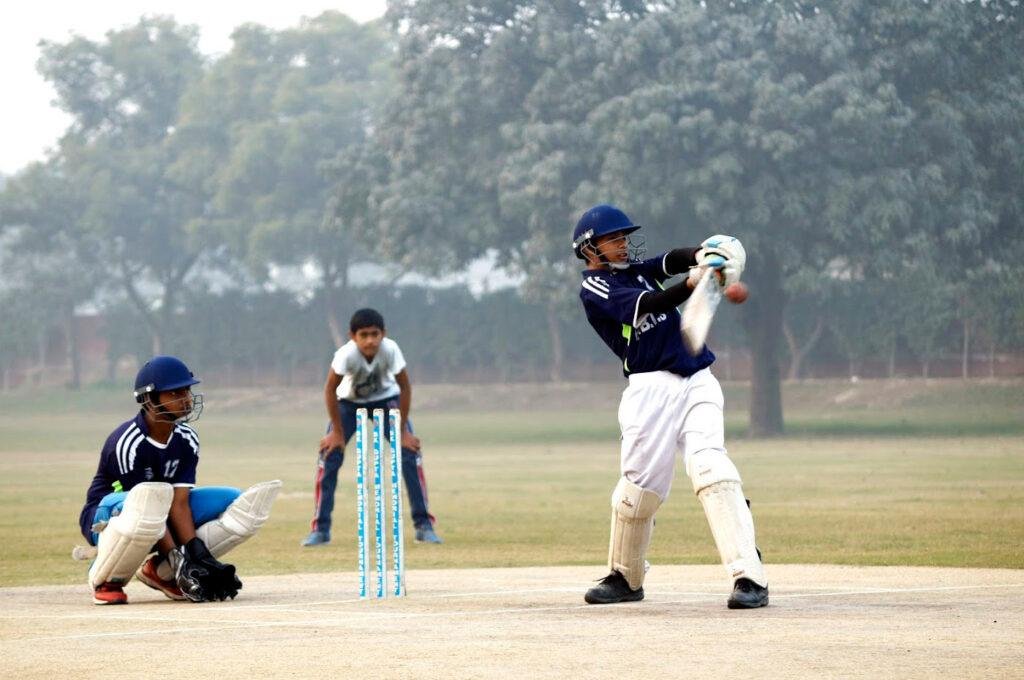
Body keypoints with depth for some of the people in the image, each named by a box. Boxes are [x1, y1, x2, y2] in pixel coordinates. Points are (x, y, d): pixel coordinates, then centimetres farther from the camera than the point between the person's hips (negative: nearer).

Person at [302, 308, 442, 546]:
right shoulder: (346, 354, -35)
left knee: (410, 453, -13)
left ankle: (424, 525, -5)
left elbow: (405, 387, -20)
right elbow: (330, 389, -22)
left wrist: (403, 431, -17)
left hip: (385, 398, 1)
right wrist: (337, 432, -18)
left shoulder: (390, 349, -33)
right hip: (349, 401, -1)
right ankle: (320, 529, -3)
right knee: (329, 455, -13)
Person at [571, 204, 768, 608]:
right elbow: (646, 304, -15)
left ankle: (749, 576, -24)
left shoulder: (637, 270, 22)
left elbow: (673, 260, 3)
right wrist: (691, 284, -31)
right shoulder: (594, 288, 1)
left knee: (710, 468, -13)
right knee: (640, 483, -4)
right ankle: (625, 578, 21)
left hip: (698, 382, 4)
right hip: (652, 388, -4)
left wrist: (701, 256, -20)